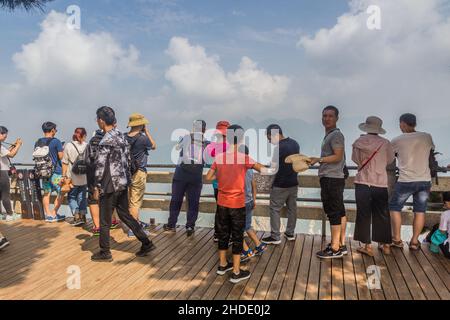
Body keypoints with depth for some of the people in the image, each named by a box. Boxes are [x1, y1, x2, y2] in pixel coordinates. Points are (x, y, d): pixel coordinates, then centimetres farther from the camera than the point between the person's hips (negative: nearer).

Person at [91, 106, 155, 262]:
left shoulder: (106, 141, -17)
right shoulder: (122, 136, 7)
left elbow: (100, 166, -17)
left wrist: (97, 187, -9)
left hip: (110, 185, -8)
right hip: (123, 183, 8)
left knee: (104, 220, 7)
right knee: (125, 214, 18)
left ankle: (105, 253, 20)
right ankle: (146, 243, 19)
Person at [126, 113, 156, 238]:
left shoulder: (125, 138, 0)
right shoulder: (142, 138, -18)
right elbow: (153, 146, 3)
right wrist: (146, 131, 5)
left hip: (128, 172, 7)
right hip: (139, 173, -7)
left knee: (134, 200, 21)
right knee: (135, 202, -1)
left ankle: (137, 222, 37)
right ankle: (132, 229, 5)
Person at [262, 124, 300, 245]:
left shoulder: (279, 147, -20)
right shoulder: (295, 143, 6)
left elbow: (273, 168, -19)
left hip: (281, 184, -8)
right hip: (294, 182, 8)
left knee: (275, 210, 2)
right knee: (292, 208, 15)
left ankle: (275, 237, 6)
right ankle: (290, 233, 26)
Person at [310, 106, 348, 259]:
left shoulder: (336, 135, -11)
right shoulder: (329, 135, 18)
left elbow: (338, 156, -20)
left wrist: (318, 159, -24)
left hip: (331, 179, -10)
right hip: (333, 178, 10)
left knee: (334, 213, -5)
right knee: (340, 212, 13)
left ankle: (335, 249, 2)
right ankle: (341, 245, 23)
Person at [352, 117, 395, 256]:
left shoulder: (359, 142, -5)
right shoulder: (385, 143, -6)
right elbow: (390, 160, 7)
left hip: (362, 183, 0)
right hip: (380, 184, 1)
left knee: (363, 215, 7)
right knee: (382, 215, 13)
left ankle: (367, 246, 9)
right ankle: (385, 245, 23)